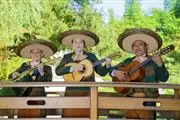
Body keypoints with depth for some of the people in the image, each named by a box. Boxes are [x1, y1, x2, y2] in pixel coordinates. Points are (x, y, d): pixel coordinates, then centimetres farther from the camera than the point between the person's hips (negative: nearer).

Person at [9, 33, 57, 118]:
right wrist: (14, 75, -8)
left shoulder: (47, 68, 6)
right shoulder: (24, 66, 15)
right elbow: (11, 77, 14)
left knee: (37, 115, -12)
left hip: (38, 100, -2)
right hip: (23, 98, 2)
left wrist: (41, 72, -21)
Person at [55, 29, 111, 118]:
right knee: (70, 115, -6)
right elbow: (58, 71, -5)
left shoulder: (91, 56, 11)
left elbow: (101, 72, 8)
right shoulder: (67, 57, 10)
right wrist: (73, 68, -17)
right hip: (72, 92, 0)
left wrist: (107, 65, -11)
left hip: (88, 91, 0)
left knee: (88, 115, -6)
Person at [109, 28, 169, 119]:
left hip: (147, 101, -3)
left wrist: (160, 64, -25)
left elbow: (164, 78, -9)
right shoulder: (128, 62, 11)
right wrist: (116, 73, -7)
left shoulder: (154, 61, 1)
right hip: (130, 99, 3)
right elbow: (112, 69, 15)